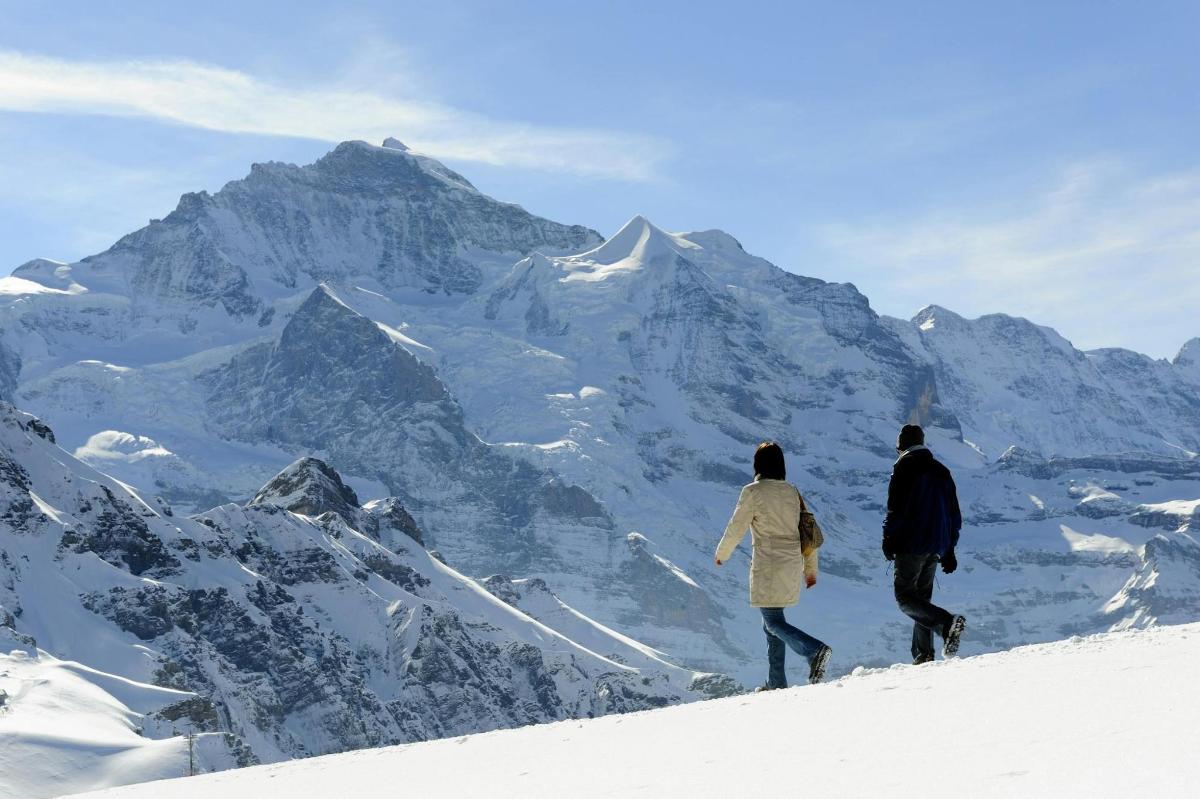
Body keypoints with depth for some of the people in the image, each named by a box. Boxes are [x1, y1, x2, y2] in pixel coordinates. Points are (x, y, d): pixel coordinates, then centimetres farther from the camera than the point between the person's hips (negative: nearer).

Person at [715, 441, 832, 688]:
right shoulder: (792, 492, 8)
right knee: (772, 621, 16)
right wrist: (810, 568, 19)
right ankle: (776, 682, 14)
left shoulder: (753, 492, -10)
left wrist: (721, 554, 13)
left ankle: (815, 650, -25)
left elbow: (736, 529, -5)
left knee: (774, 623, -2)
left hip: (767, 569, -7)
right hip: (791, 567, 7)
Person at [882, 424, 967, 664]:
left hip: (911, 544, -7)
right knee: (922, 597, 12)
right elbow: (954, 514, 20)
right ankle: (923, 656, 4)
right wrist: (949, 549, 23)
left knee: (905, 597, -7)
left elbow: (896, 507, -13)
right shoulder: (941, 471, 18)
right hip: (936, 546, 7)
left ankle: (947, 623, -29)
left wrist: (888, 538, -6)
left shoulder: (905, 466, -4)